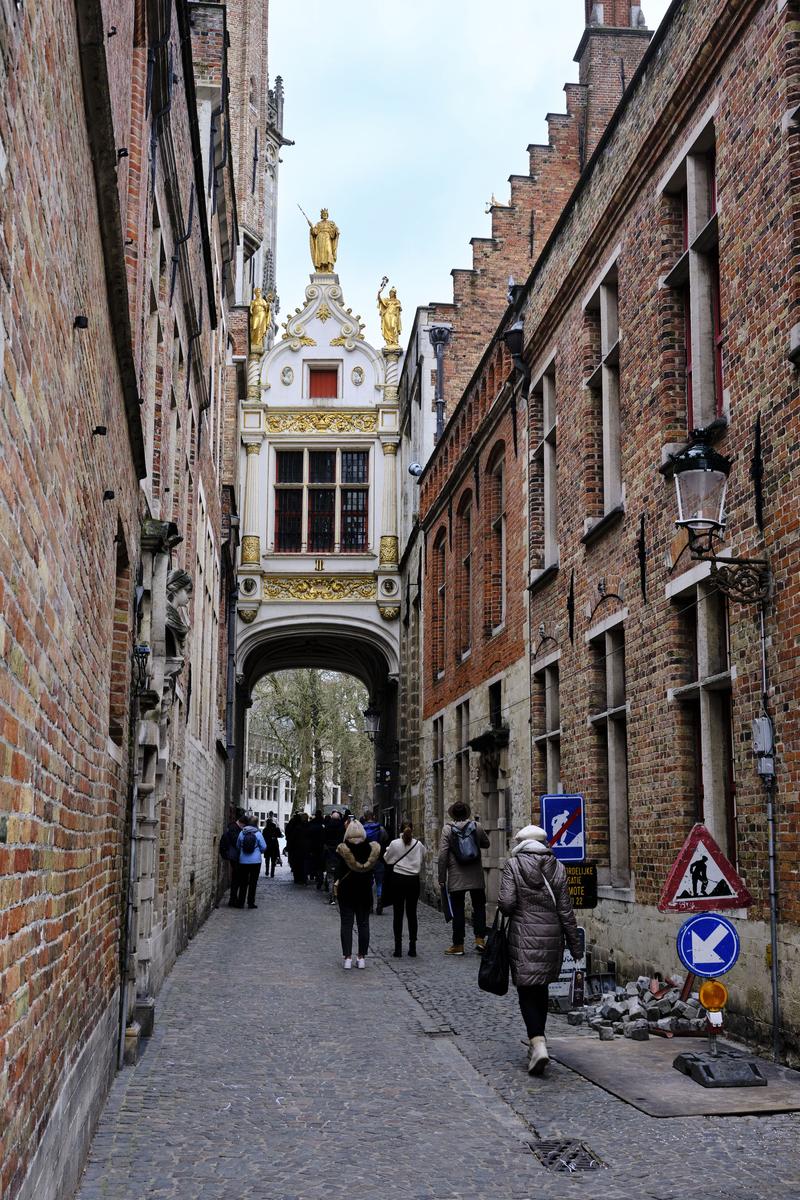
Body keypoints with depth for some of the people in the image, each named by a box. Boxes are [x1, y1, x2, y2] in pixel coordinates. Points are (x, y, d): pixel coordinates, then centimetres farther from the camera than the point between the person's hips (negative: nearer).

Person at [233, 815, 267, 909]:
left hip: (243, 861, 2)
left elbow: (238, 846, 5)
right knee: (253, 882, 5)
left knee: (243, 882, 11)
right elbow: (263, 847, -5)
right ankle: (251, 903, 6)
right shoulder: (258, 833, -10)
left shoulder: (242, 833, -4)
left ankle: (240, 902, 11)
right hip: (256, 861, -2)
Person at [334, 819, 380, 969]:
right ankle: (362, 957, 10)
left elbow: (338, 870, -9)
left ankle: (347, 957, -2)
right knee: (363, 923, 9)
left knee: (346, 923, 3)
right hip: (365, 889, 2)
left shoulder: (343, 849, -11)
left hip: (346, 889, -2)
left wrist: (337, 884, 0)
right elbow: (373, 869, 3)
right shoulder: (371, 848, -5)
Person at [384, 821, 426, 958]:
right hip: (414, 881, 1)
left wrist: (387, 850, 23)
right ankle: (412, 947, 7)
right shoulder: (418, 844, -4)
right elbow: (423, 859, 10)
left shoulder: (394, 843, -8)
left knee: (398, 914, 3)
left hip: (398, 880, -1)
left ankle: (398, 948, 2)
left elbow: (387, 859, 5)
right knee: (412, 914, 8)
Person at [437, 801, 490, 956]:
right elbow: (486, 843, 16)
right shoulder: (477, 827, -1)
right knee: (479, 907, 14)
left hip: (456, 879, -2)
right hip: (476, 878, 2)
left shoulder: (447, 830, -7)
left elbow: (443, 856, -9)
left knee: (458, 911, 5)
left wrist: (441, 879, -3)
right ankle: (480, 938, 3)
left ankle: (458, 944, 9)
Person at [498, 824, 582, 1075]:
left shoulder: (513, 865, -6)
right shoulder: (557, 868, 3)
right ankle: (537, 1036, 30)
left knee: (527, 991, -1)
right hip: (552, 935, 4)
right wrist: (575, 943, 8)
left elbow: (507, 903, -14)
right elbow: (565, 909, 3)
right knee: (541, 988, 20)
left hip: (524, 936, -4)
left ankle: (538, 1044, -16)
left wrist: (505, 908, 10)